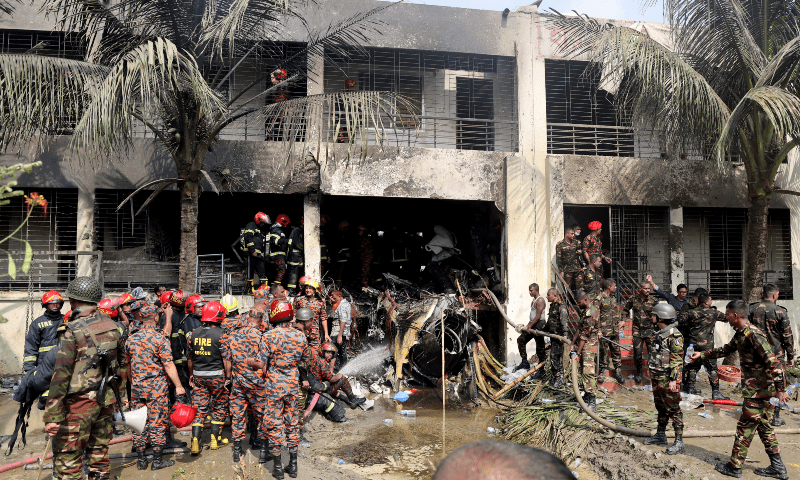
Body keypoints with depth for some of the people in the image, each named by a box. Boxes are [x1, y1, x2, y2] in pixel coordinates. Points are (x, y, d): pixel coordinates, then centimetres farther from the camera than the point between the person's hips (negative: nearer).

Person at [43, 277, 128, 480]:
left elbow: (61, 375, -18)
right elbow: (122, 364, 14)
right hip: (106, 401, 6)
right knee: (99, 452, 17)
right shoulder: (112, 326, 5)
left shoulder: (71, 331, -15)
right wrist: (119, 393, 25)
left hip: (79, 404, -6)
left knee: (67, 458, 3)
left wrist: (53, 415, -16)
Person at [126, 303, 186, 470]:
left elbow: (128, 363, 13)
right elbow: (168, 365, -15)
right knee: (157, 422, 4)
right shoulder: (159, 338, -12)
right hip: (156, 387, -4)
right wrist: (178, 385, -11)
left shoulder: (131, 339, 3)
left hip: (137, 386, 5)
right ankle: (157, 460, 10)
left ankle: (141, 460, 19)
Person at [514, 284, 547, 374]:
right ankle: (525, 362, 13)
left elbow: (538, 316, -18)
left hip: (539, 325, -10)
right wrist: (528, 326, 12)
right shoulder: (534, 301, 18)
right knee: (521, 339, 9)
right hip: (533, 325, 10)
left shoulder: (540, 300, -13)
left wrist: (530, 326, -18)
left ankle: (541, 370, 3)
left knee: (540, 348, -4)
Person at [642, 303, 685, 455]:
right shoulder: (657, 334, 11)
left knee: (673, 409, -3)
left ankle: (679, 442, 2)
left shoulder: (674, 335, -16)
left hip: (668, 379, -9)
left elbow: (677, 359, -19)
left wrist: (673, 380, -21)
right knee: (661, 408, 18)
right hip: (657, 378, 9)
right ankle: (660, 436, 29)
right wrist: (652, 375, 21)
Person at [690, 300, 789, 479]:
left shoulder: (754, 334, -21)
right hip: (764, 390, 9)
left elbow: (773, 362, -24)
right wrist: (702, 355, 28)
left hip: (758, 390, -9)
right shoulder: (740, 334, 10)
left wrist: (781, 389, -24)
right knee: (764, 427, 16)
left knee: (745, 427, 0)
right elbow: (725, 350, 26)